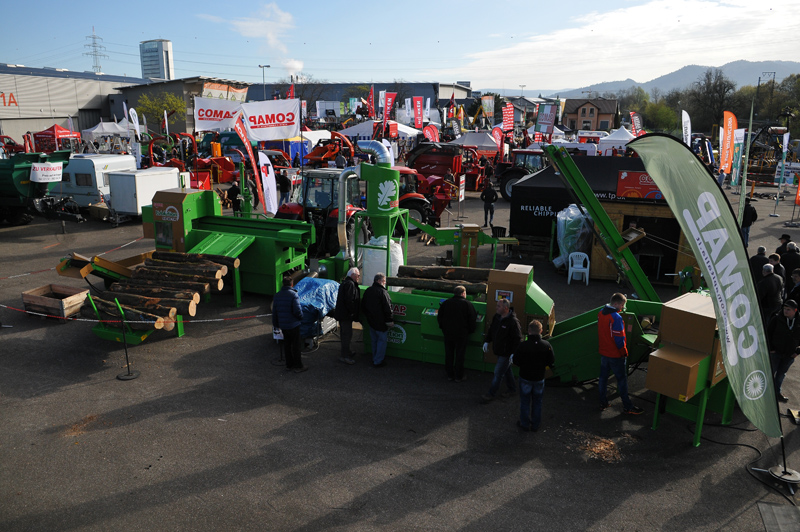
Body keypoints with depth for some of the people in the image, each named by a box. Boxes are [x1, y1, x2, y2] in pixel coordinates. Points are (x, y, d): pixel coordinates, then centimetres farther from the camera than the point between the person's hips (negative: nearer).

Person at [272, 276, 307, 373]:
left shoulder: (277, 296, 4)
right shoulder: (294, 295, -17)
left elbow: (274, 312, 9)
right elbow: (297, 310, -21)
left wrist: (276, 324, 19)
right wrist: (301, 317, 0)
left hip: (283, 325, 6)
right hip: (293, 325, -6)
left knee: (287, 345, 15)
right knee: (295, 345, 3)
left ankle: (289, 365, 23)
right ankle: (298, 366, 9)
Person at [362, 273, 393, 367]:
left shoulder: (367, 291, 7)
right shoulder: (382, 292, -18)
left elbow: (363, 305, 17)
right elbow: (387, 308, -19)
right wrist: (389, 321, -13)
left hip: (371, 320, 8)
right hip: (380, 321, -8)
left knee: (374, 340, 19)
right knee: (382, 340, 3)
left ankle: (375, 359, 30)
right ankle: (378, 361, 6)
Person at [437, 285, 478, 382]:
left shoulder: (445, 303, -1)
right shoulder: (468, 304, -10)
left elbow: (439, 317, 5)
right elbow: (473, 320, -8)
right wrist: (470, 331, 7)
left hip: (447, 333, 3)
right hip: (461, 334, -3)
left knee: (449, 354, 15)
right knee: (459, 355, 9)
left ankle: (450, 375, 25)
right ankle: (459, 376, 18)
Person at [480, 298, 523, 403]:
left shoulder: (513, 322, -25)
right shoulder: (497, 316, 0)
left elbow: (518, 339, -22)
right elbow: (491, 329, 15)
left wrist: (513, 353, -22)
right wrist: (486, 341, 12)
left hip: (506, 353, -8)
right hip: (498, 350, 8)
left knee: (498, 373, 1)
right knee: (506, 370, 23)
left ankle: (491, 394, 15)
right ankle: (512, 388, 41)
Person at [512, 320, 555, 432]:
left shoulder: (523, 345, -23)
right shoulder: (546, 345, -16)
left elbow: (515, 362, -14)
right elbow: (551, 361, -4)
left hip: (525, 377, -2)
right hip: (539, 378, 2)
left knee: (525, 401, 16)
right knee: (537, 402, 19)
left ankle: (525, 424, 28)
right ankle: (535, 425, 30)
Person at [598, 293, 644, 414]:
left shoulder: (601, 314, 0)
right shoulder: (616, 318, -24)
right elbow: (619, 339, -21)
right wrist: (624, 353, -9)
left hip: (603, 352, 7)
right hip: (616, 355, -7)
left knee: (603, 377, 16)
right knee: (622, 379, 5)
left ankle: (603, 402, 25)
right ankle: (627, 407, 14)